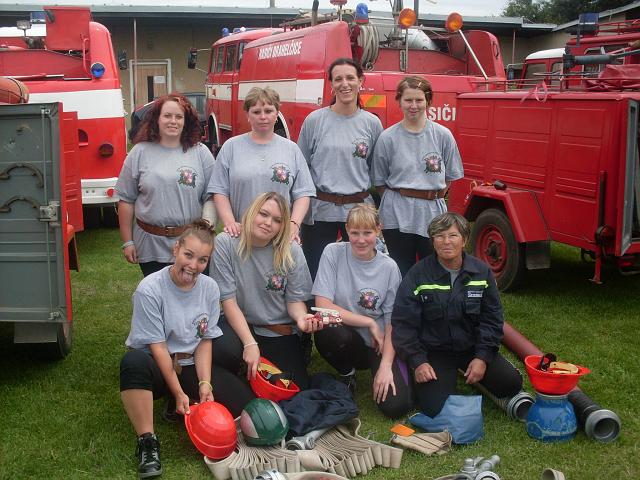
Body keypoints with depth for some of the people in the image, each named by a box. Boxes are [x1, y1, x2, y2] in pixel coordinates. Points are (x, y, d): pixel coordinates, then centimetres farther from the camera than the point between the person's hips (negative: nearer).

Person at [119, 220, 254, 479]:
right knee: (134, 360, -41)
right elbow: (158, 346, -17)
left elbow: (205, 340, 0)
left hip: (192, 365, 4)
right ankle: (147, 441, -28)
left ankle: (187, 410, 7)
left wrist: (204, 383, -13)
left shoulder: (210, 288, -3)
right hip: (157, 365, -4)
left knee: (245, 406, -16)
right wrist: (178, 393, -20)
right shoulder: (150, 289, -17)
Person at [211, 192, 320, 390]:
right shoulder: (225, 243, -13)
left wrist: (301, 317, -26)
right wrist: (250, 344, -23)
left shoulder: (292, 251, -8)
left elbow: (295, 299, -1)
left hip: (280, 331, 2)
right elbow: (228, 300, -14)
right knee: (227, 351, -35)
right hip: (239, 323, -1)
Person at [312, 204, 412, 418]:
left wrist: (386, 365, -15)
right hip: (343, 338, 0)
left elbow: (392, 322, -3)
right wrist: (369, 322, -14)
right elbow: (323, 306, -15)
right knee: (330, 331, -37)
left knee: (397, 406, -21)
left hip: (375, 345, 0)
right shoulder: (333, 253, -8)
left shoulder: (389, 267, -4)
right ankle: (347, 373, -1)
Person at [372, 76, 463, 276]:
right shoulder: (388, 138, -1)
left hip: (433, 214, 1)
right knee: (402, 274, 7)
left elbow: (450, 177, 9)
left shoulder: (443, 135, 1)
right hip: (397, 216, -1)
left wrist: (433, 197, 1)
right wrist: (397, 200, -2)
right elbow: (380, 181, 6)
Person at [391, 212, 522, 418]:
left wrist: (483, 357, -9)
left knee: (511, 383, -14)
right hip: (434, 352, -3)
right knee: (434, 408, -20)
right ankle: (448, 378, 15)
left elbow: (492, 318, 3)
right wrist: (418, 362, -17)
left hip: (472, 348, 3)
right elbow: (403, 322, -8)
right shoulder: (418, 274, -9)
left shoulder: (482, 272, -1)